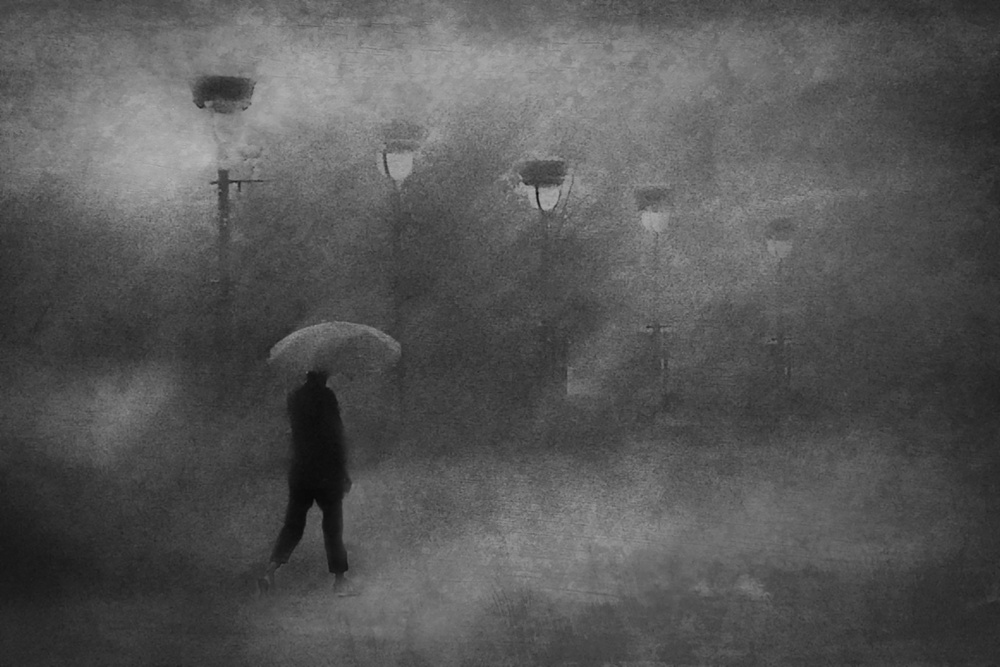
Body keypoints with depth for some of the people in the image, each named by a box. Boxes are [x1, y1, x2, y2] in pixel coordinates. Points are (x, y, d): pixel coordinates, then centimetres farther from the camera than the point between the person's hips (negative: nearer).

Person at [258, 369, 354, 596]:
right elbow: (336, 435, -12)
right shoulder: (326, 396, -12)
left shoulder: (294, 397, 5)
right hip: (327, 473, -5)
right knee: (333, 526, 6)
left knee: (292, 524, 9)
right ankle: (339, 579, 10)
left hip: (299, 472, 5)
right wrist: (344, 473, -7)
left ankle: (272, 568, -8)